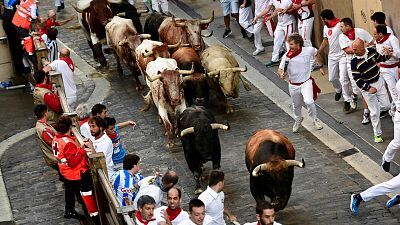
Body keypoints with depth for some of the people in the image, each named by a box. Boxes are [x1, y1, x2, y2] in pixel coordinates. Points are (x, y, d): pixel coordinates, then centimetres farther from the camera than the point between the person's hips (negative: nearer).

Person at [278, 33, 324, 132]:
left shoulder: (308, 51, -12)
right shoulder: (286, 56, -13)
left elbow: (316, 53, 12)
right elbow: (280, 69, -8)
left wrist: (321, 66, 16)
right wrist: (281, 74, -32)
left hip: (306, 82, -2)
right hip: (293, 85, 2)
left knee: (308, 101, -25)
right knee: (297, 105, 19)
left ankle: (315, 119, 1)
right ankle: (298, 120, 50)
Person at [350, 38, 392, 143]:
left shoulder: (372, 51, -11)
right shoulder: (354, 62, -22)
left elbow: (379, 58, 10)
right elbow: (357, 79, -18)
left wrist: (386, 56, -12)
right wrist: (368, 88, -26)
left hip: (379, 81, 4)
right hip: (366, 87, -4)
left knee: (386, 106, 7)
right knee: (375, 112, 1)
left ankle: (373, 107, 39)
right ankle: (377, 134, 17)